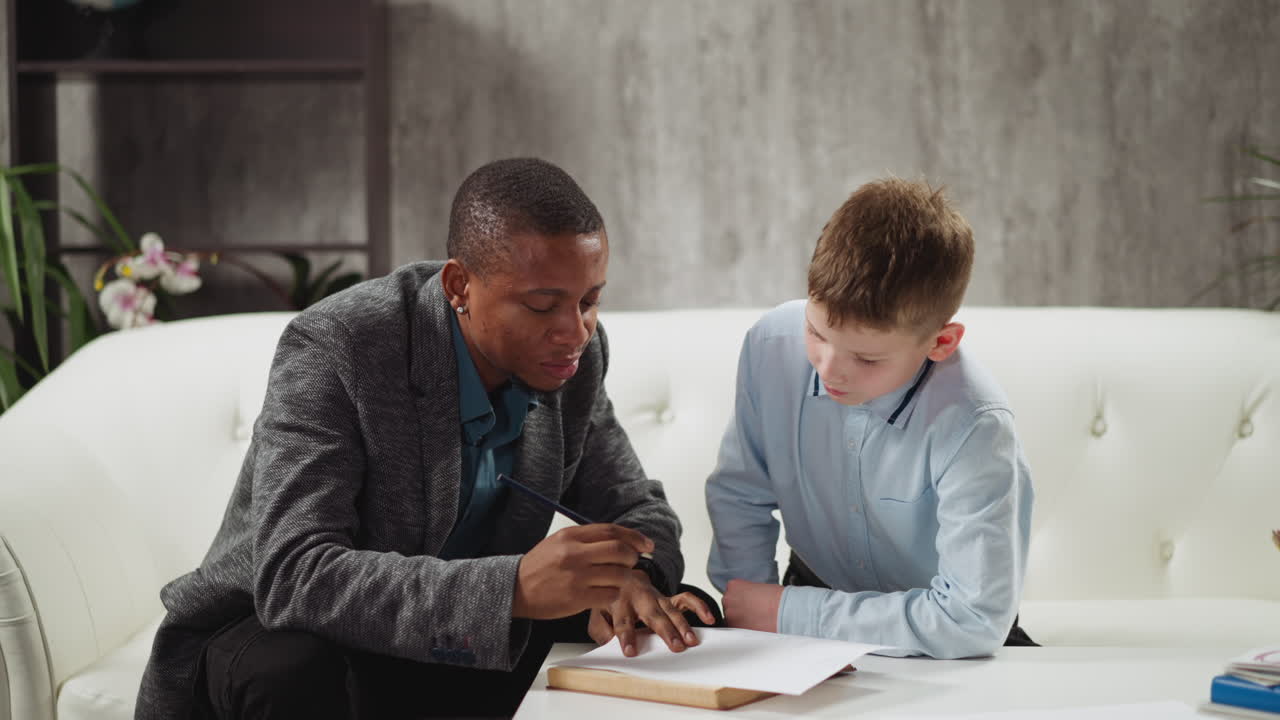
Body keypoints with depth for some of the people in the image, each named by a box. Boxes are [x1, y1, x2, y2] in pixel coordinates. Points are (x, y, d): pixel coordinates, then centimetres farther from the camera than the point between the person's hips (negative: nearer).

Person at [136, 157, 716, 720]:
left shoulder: (576, 354, -8)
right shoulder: (335, 348, -26)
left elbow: (637, 509, 4)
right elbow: (293, 577, -36)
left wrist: (629, 577, -22)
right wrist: (515, 587, -48)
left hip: (455, 647, 5)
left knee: (688, 619, -11)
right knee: (296, 671, -38)